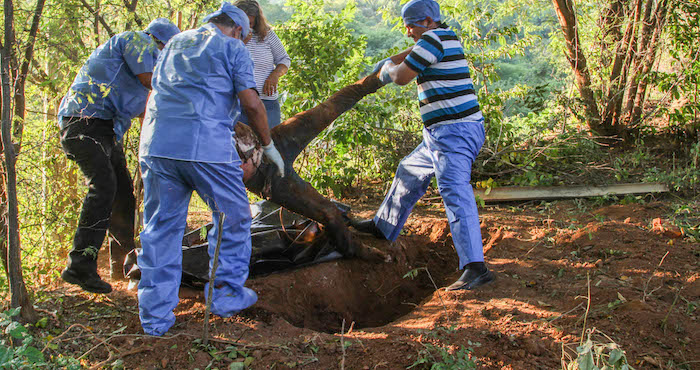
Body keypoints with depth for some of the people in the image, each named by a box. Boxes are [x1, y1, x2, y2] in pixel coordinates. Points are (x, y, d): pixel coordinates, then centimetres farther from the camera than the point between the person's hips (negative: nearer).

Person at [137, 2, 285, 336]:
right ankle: (226, 295, 18)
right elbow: (251, 103, -2)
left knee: (161, 228, 9)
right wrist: (268, 145, 9)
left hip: (156, 143, 5)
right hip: (206, 145, -5)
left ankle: (156, 317, 10)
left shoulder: (174, 43, 26)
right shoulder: (233, 49, 8)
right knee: (232, 218, 13)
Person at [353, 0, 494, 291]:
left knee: (454, 193, -21)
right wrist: (388, 61, 40)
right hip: (444, 134, 11)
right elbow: (415, 52, 39)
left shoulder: (433, 39, -13)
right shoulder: (446, 37, 17)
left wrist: (390, 69, 10)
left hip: (453, 133, -11)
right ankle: (383, 226, 44)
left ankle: (475, 267, -29)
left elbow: (401, 76, -11)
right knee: (409, 173, 26)